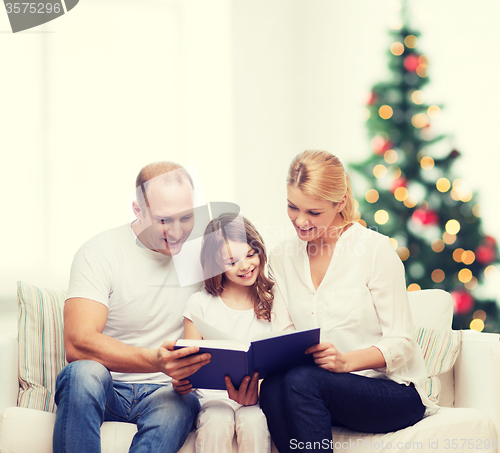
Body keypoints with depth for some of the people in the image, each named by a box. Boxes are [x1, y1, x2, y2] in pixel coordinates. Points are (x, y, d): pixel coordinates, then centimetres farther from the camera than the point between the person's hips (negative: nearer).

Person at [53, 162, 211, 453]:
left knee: (183, 404, -34)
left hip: (162, 393, 2)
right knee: (85, 372, -37)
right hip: (104, 387, -2)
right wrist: (155, 362, -39)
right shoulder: (100, 253, -9)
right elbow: (78, 344, -22)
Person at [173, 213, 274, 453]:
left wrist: (257, 391, -21)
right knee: (217, 423, -32)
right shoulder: (201, 303, 8)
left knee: (253, 423, -33)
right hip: (214, 396, 0)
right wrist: (180, 383, -17)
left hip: (259, 397, 0)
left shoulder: (273, 302, 7)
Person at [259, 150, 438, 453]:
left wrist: (346, 360, -26)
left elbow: (401, 343, -8)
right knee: (272, 387, -30)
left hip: (394, 392, -4)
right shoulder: (281, 258, 10)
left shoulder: (375, 249, -7)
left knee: (301, 381, -32)